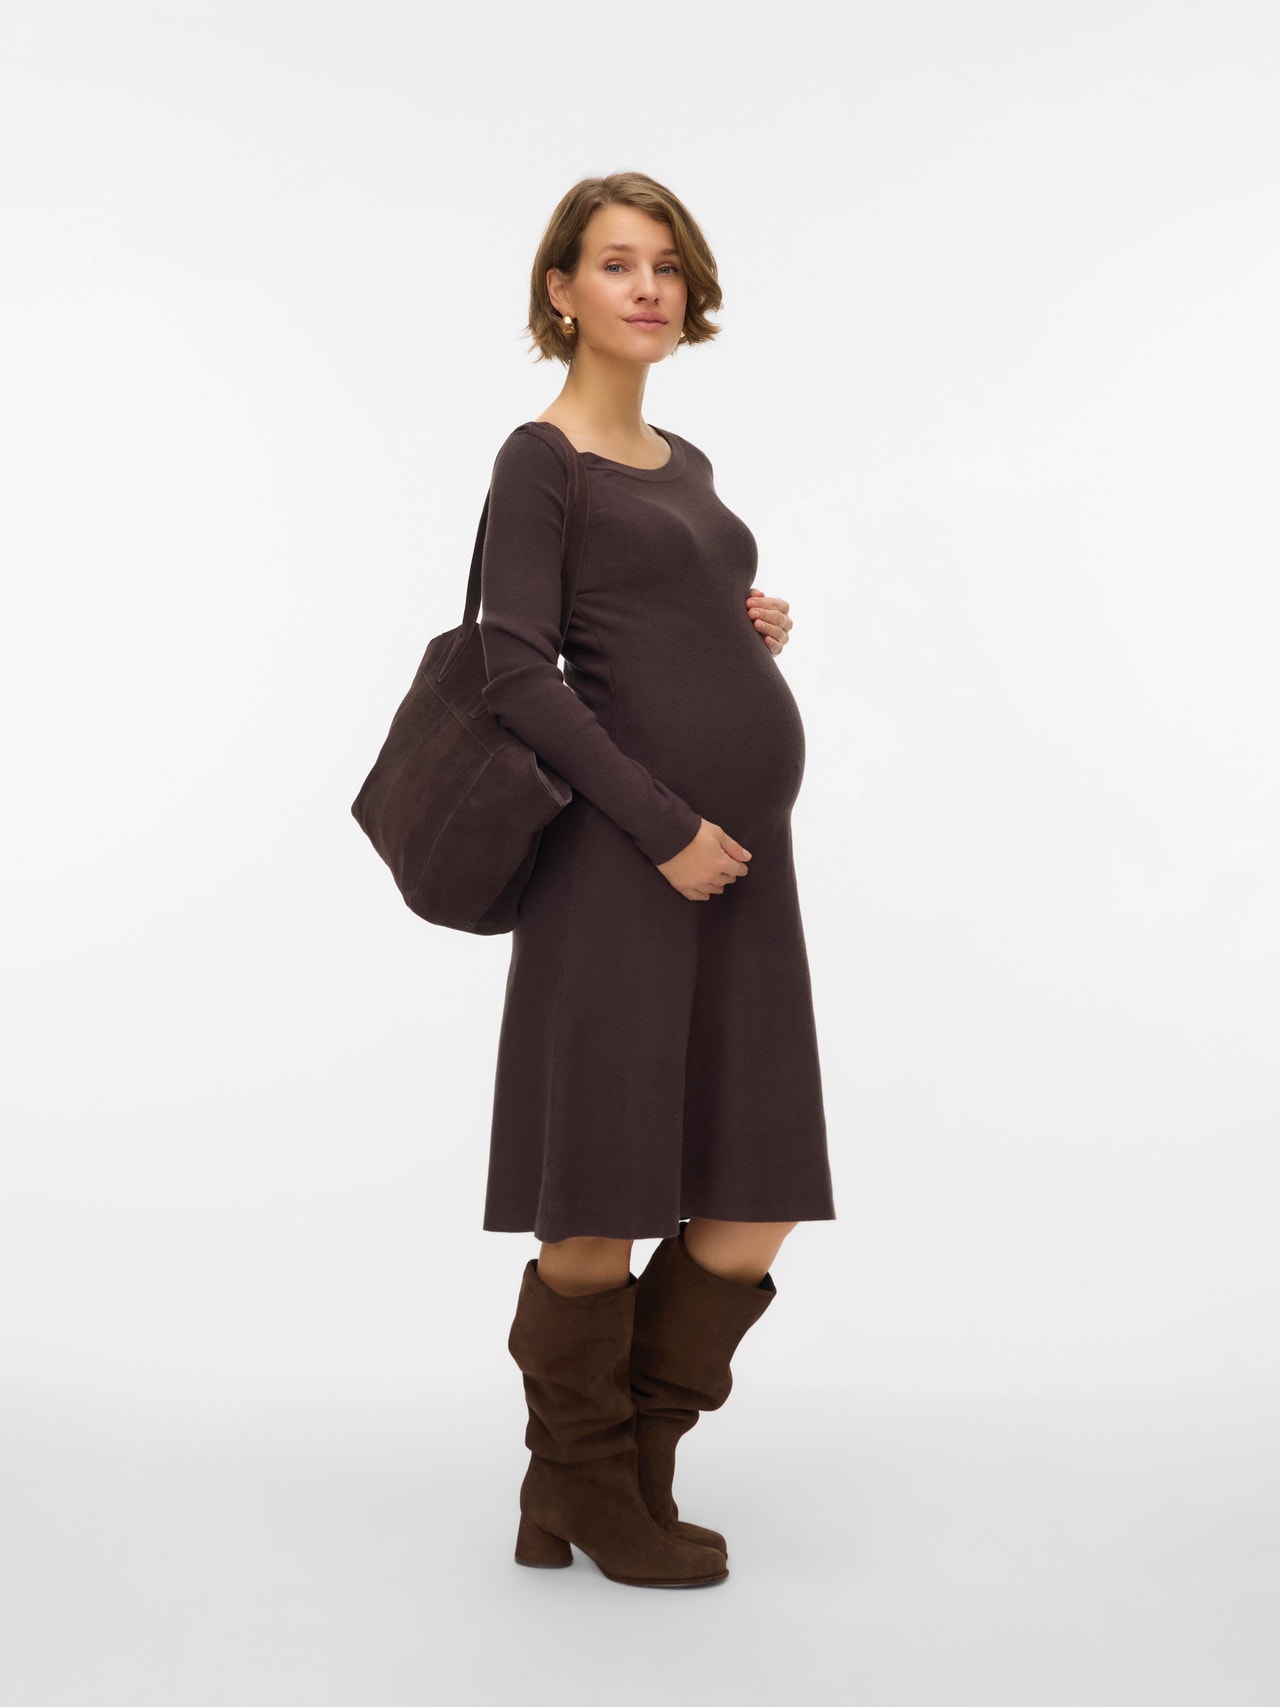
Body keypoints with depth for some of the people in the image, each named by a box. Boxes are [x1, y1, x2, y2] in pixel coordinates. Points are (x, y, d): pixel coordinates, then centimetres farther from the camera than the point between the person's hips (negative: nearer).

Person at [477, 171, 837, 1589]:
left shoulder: (686, 466, 20)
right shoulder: (541, 460, -2)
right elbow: (520, 673, -12)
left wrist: (747, 630, 6)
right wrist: (666, 827, -16)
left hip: (740, 857, 8)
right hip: (620, 858, -7)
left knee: (752, 1213, 7)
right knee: (601, 1213, 1)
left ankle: (626, 1470, 25)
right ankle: (582, 1494, 22)